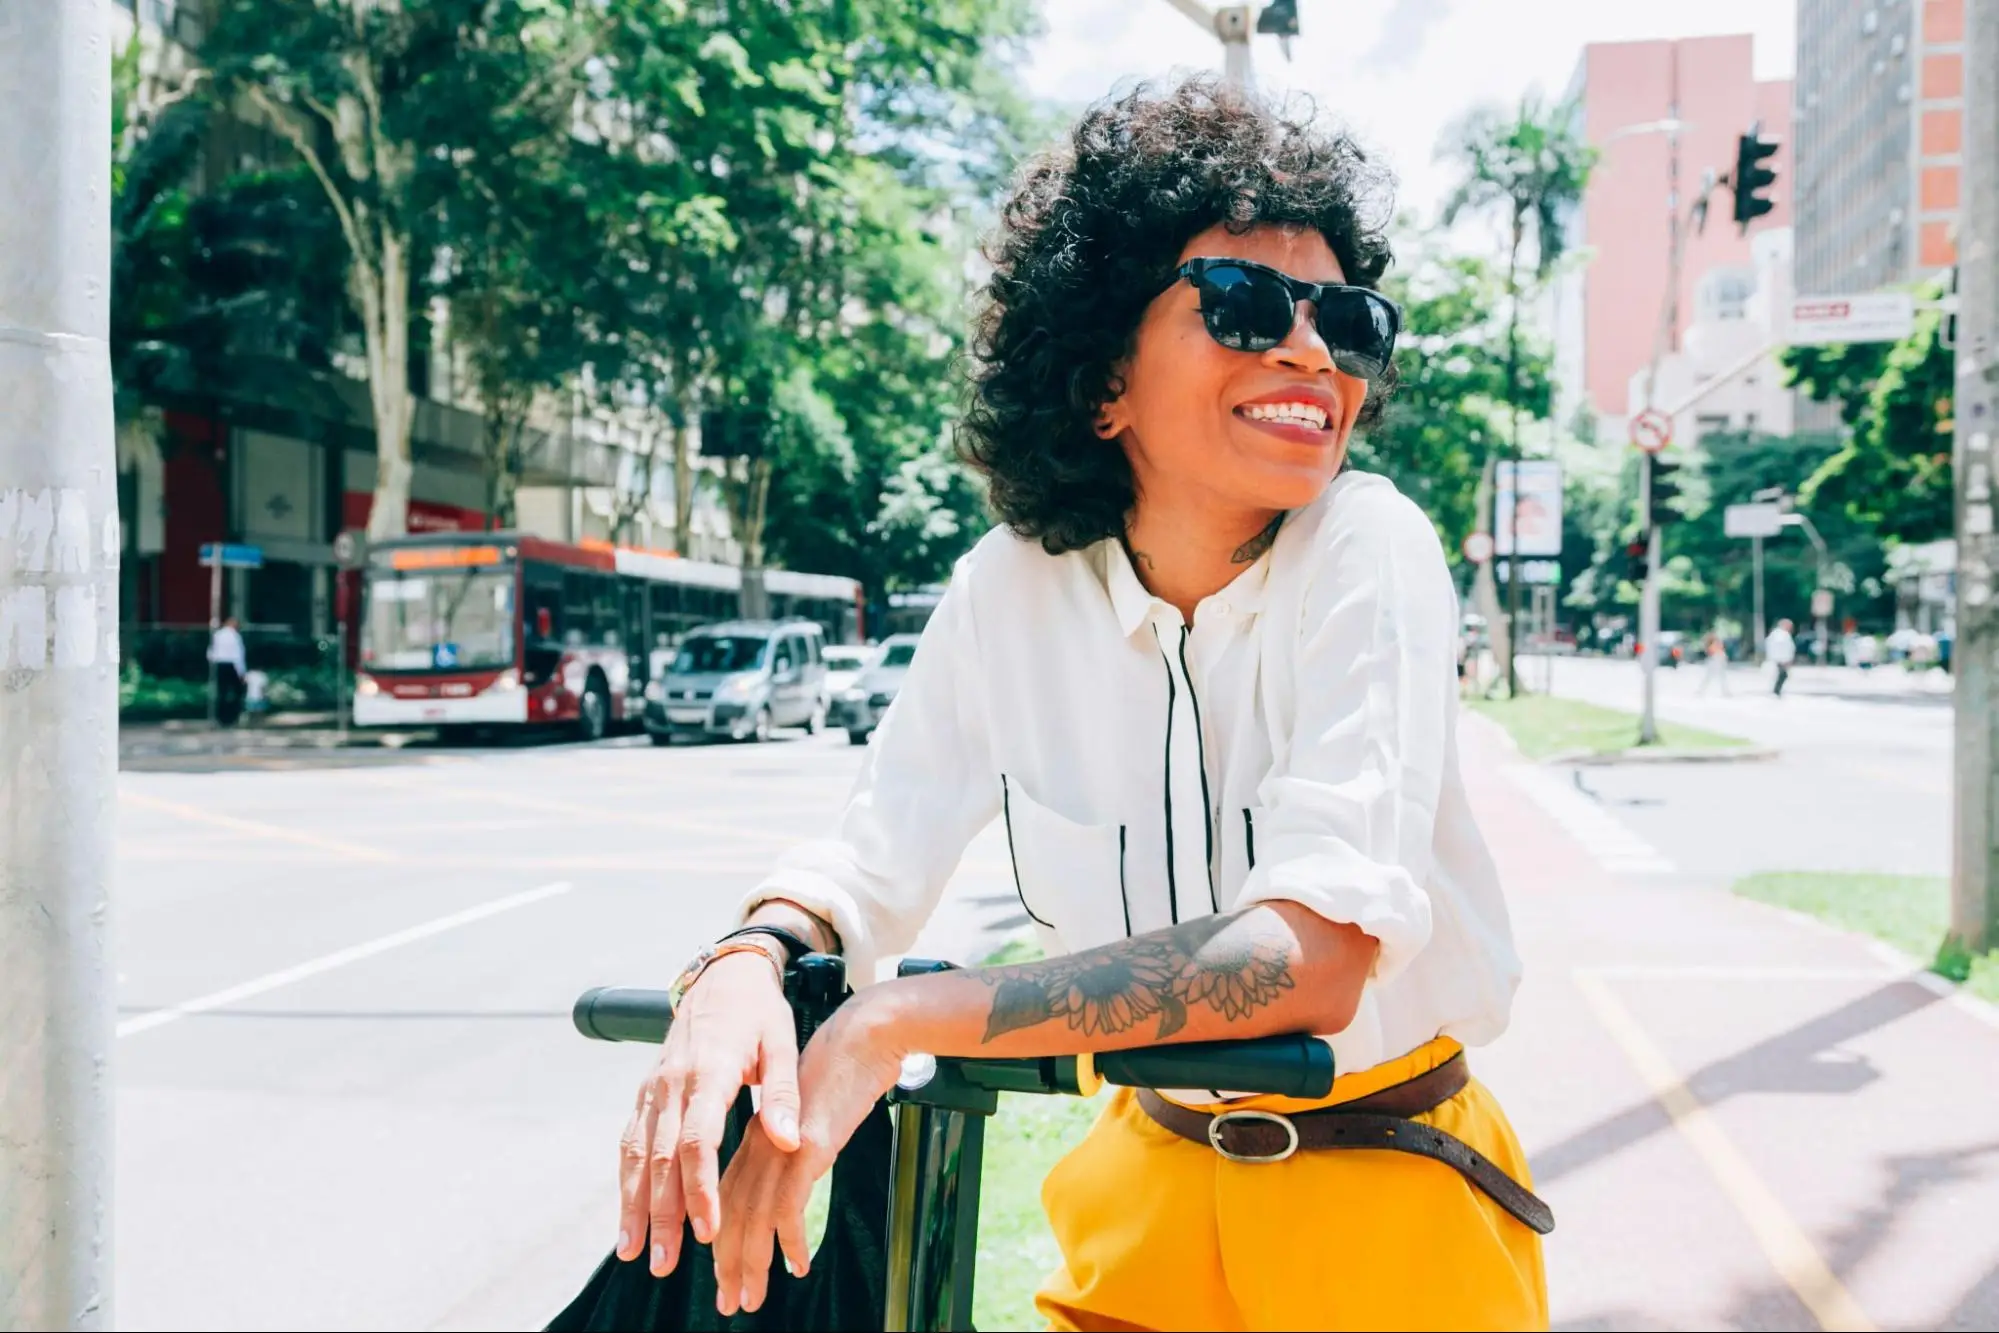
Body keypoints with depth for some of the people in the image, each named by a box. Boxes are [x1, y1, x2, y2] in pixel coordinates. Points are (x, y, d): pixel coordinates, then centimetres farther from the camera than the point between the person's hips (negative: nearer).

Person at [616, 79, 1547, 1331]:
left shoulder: (1369, 551, -22)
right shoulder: (1011, 588, -11)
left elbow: (1312, 957, -31)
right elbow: (875, 853, -4)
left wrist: (897, 1020, -34)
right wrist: (742, 967, -28)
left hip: (1389, 1194, -3)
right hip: (1158, 1172, 3)